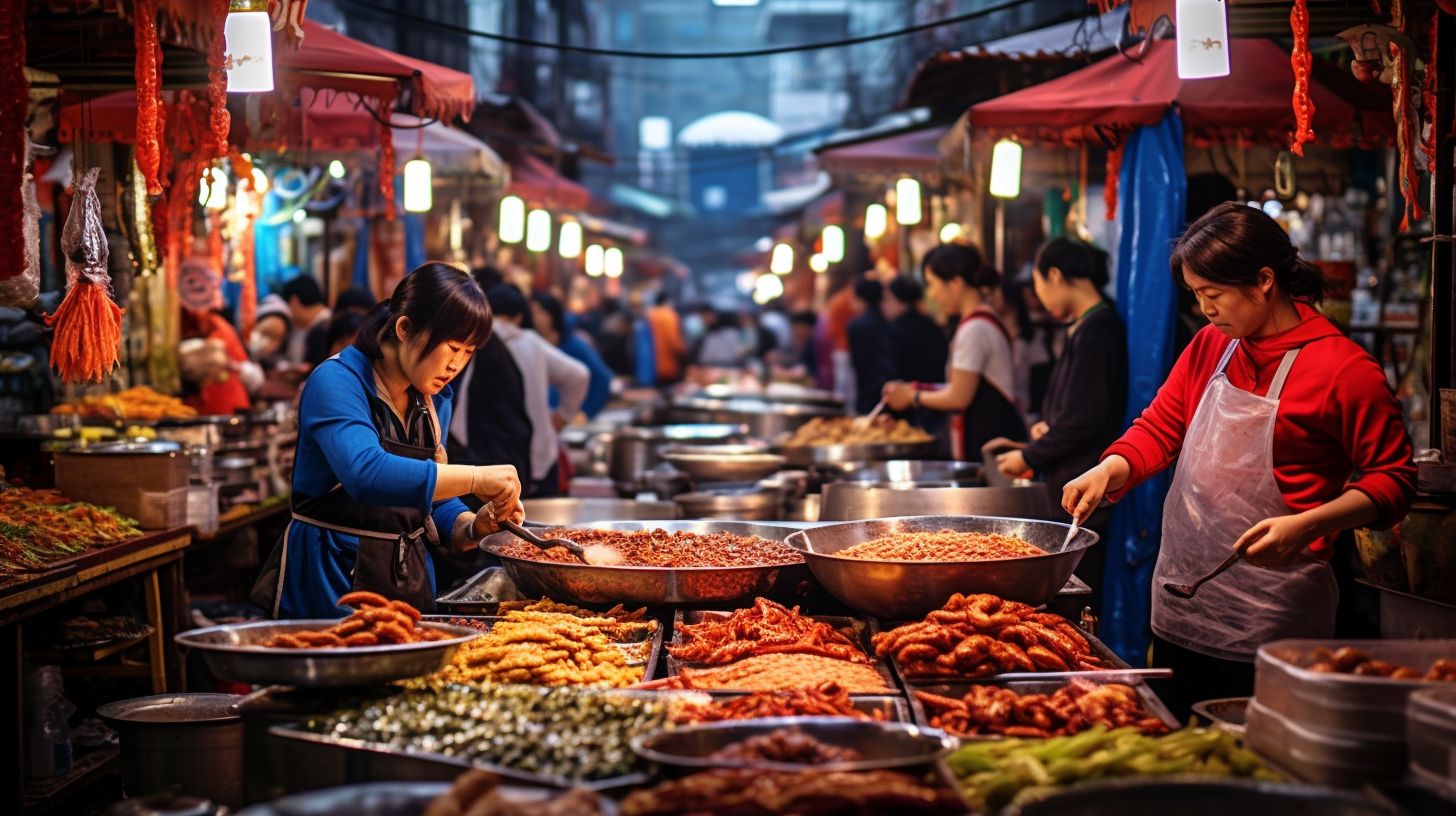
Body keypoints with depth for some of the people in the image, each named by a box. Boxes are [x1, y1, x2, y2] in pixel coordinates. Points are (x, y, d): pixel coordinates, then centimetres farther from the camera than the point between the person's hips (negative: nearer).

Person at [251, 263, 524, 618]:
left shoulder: (435, 401, 7)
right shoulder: (336, 381, -17)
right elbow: (367, 475, -35)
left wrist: (474, 525, -7)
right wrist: (476, 478, -35)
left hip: (410, 584, 7)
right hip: (332, 582, -7)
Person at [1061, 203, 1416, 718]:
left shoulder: (1346, 370, -11)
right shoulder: (1209, 347, 10)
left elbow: (1392, 479, -9)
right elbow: (1160, 427, 14)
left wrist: (1307, 526, -22)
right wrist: (1109, 470, -6)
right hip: (1181, 608, 7)